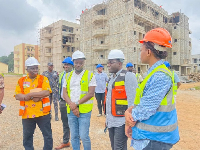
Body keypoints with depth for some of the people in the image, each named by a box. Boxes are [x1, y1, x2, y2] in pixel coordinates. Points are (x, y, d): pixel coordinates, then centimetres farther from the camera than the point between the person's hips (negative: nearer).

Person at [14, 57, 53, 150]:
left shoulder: (43, 79, -2)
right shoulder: (21, 81, 6)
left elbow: (47, 92, -15)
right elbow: (17, 96, -2)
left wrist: (29, 94, -14)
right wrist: (34, 97, -16)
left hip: (42, 113, -2)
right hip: (27, 114, 3)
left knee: (48, 135, 8)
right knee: (27, 137, 18)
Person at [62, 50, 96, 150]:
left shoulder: (90, 75, -2)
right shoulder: (68, 76, 10)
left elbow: (91, 93, -10)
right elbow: (64, 93, 5)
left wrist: (76, 103, -13)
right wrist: (72, 105, -10)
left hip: (84, 110, -4)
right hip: (71, 111, 4)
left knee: (84, 136, -1)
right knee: (74, 136, 13)